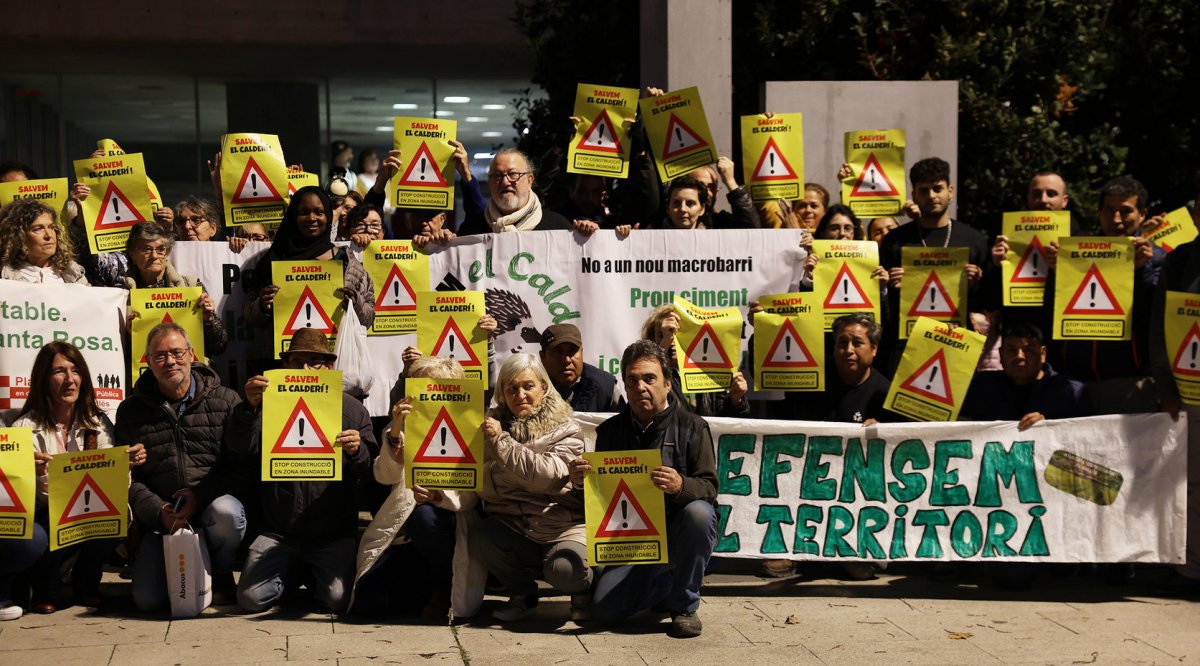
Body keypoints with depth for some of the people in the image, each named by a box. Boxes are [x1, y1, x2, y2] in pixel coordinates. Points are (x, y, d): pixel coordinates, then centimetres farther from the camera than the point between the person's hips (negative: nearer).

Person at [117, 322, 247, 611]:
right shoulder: (131, 411, 10)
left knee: (225, 511, -39)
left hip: (215, 503, -1)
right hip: (161, 519, 2)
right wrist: (158, 511, -12)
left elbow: (242, 464, -3)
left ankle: (222, 574, -7)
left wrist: (200, 495, -17)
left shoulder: (226, 400, 3)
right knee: (147, 599, -18)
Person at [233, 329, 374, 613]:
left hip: (334, 533, -1)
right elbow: (244, 449, -8)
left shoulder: (352, 409, 8)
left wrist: (356, 452, -21)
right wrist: (250, 407, -26)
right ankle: (292, 573, 20)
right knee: (251, 598, -14)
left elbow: (370, 473, 2)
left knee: (339, 598, -19)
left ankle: (312, 576, 17)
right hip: (278, 531, 1)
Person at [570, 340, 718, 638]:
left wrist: (680, 486, -36)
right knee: (605, 609, -16)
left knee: (698, 513, -37)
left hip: (678, 533, -3)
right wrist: (580, 481, -14)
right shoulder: (610, 430, 5)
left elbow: (708, 488, -13)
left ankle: (684, 605, -14)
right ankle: (665, 582, 19)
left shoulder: (692, 426, -5)